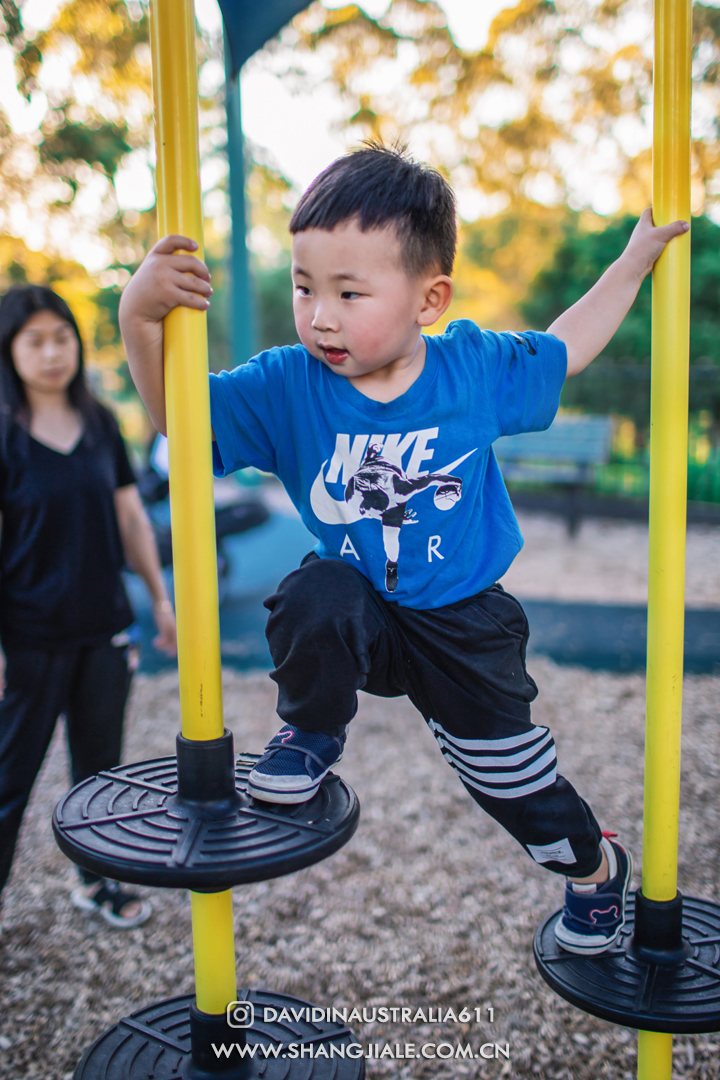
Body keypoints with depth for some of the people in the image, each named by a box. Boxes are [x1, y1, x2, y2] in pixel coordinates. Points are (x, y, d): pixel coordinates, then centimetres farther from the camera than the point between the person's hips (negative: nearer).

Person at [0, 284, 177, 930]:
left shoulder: (99, 425, 4)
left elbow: (131, 520, 10)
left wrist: (160, 598, 10)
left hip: (104, 630, 5)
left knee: (101, 764, 16)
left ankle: (96, 882, 33)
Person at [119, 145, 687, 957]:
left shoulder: (477, 369, -13)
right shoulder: (287, 387, -16)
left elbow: (567, 348, 6)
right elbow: (178, 412, -16)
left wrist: (637, 256, 7)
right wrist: (140, 320, -33)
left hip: (464, 623, 0)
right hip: (360, 607, 0)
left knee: (509, 773, 10)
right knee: (312, 598, -35)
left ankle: (596, 865, 46)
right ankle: (312, 734, -1)